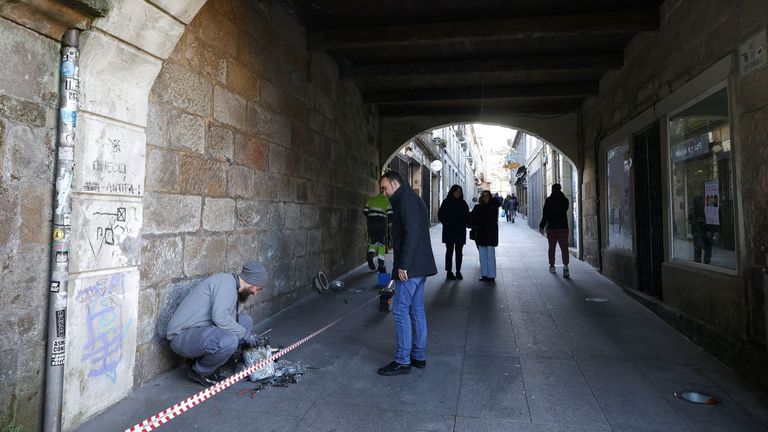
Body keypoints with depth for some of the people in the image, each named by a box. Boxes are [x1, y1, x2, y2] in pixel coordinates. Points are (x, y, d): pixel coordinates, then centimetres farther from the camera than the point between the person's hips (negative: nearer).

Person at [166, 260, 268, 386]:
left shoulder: (233, 288, 15)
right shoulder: (226, 281, -16)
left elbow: (228, 321, 23)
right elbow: (219, 317, -28)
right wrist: (245, 334, -17)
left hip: (200, 332, 10)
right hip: (182, 337, -10)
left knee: (245, 321, 7)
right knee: (229, 341, -33)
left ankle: (200, 360, 9)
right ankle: (199, 372, -2)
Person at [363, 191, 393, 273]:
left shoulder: (371, 200, 14)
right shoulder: (386, 201, 6)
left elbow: (365, 211, 6)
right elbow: (390, 214, -6)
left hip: (371, 222, 2)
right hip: (381, 223, -2)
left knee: (372, 242, 13)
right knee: (382, 243, 6)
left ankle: (370, 255, -18)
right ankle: (381, 264, 2)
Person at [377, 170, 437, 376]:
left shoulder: (406, 201, -12)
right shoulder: (412, 199, 20)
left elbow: (412, 234, -22)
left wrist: (403, 265, -21)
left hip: (410, 267, -10)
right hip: (420, 266, 10)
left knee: (400, 310, -5)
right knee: (417, 310, 13)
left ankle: (402, 361, 2)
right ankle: (419, 356, 21)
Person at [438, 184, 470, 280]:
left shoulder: (463, 203, 9)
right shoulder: (446, 202, 0)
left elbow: (467, 216, 13)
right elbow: (440, 215, 0)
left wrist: (465, 224, -3)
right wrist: (446, 223, -12)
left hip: (461, 231, 3)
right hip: (449, 231, -3)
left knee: (459, 252, 5)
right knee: (449, 251, 1)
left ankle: (458, 271, 14)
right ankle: (449, 272, 7)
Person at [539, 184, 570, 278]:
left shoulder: (549, 200, -7)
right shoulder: (565, 200, 3)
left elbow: (545, 215, -8)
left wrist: (541, 226, -1)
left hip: (552, 227, -2)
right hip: (563, 227, 2)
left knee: (551, 248, 11)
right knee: (564, 248, 0)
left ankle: (552, 266, 19)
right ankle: (565, 267, -13)